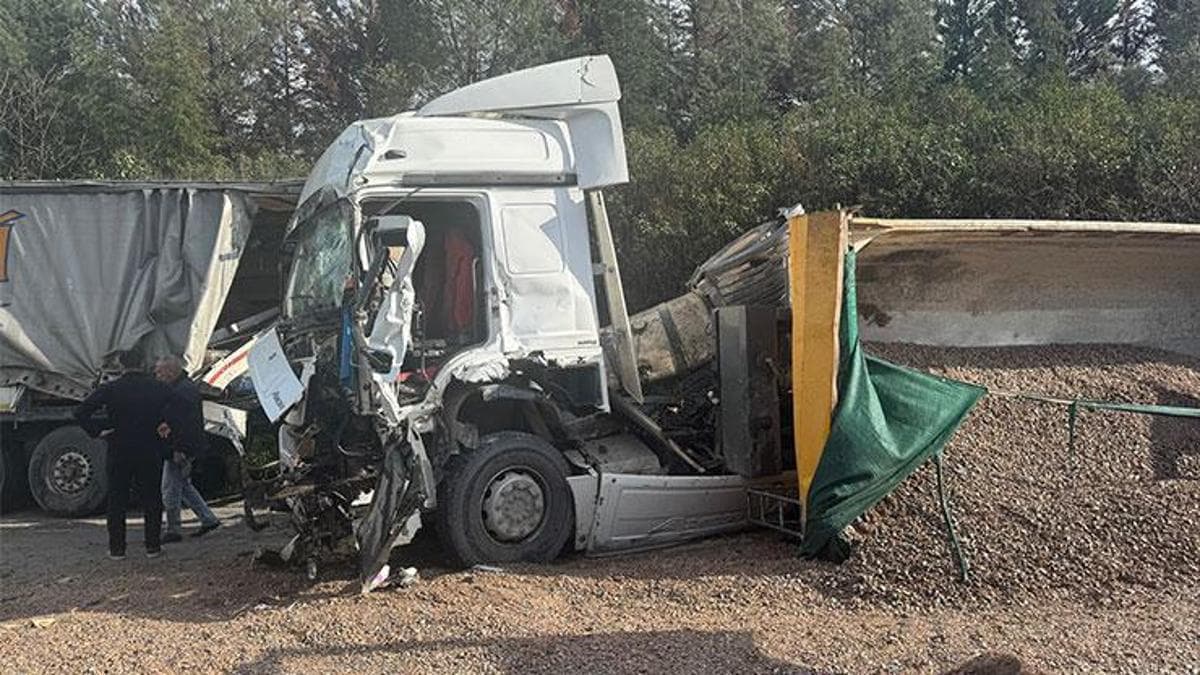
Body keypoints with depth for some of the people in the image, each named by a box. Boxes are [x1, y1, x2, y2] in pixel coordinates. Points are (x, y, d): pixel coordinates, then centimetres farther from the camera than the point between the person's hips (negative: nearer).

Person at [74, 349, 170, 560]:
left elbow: (81, 413, -12)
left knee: (117, 502, 10)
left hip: (119, 452, -1)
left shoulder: (110, 389, -6)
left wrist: (97, 431, -4)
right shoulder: (159, 388, -2)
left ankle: (117, 548, 11)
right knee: (151, 500, 11)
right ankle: (153, 546, 11)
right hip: (150, 453, 1)